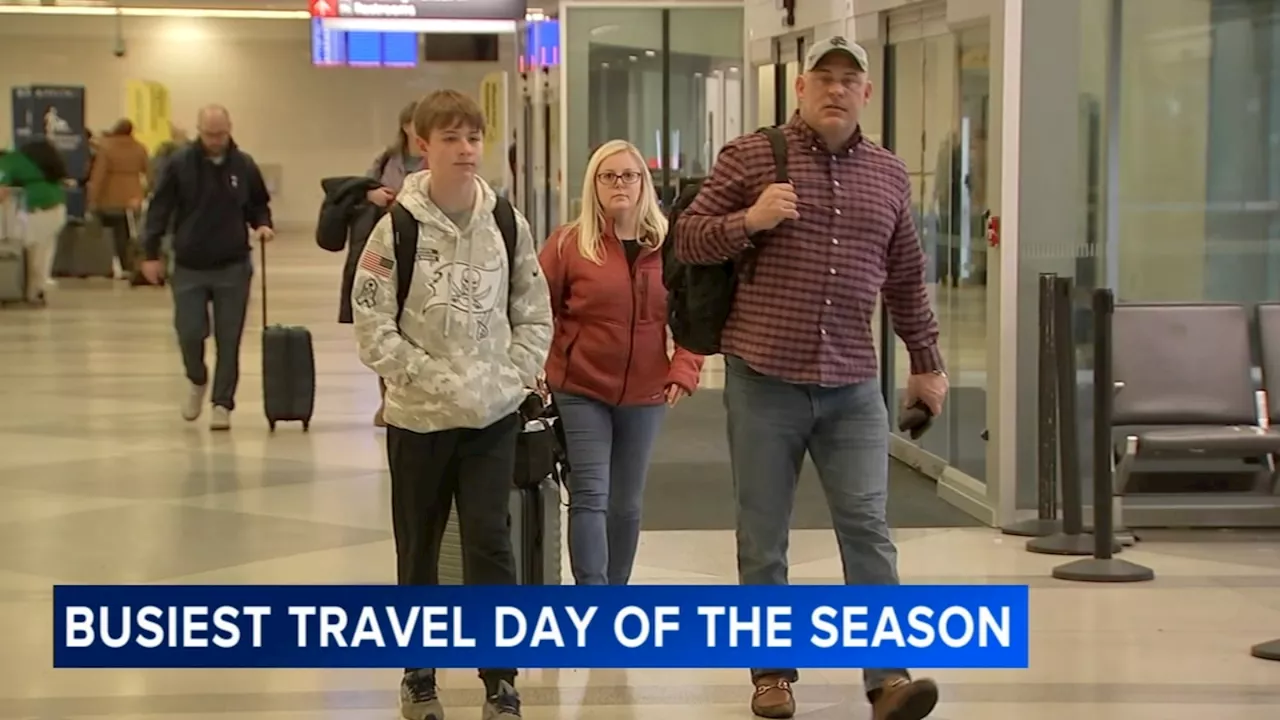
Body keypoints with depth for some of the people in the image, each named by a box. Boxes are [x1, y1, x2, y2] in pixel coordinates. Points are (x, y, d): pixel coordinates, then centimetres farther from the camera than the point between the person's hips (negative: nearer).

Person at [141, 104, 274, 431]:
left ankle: (222, 402, 10)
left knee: (228, 340, 1)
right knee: (189, 333, -1)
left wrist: (262, 224, -7)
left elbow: (258, 204, 15)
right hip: (189, 266, -1)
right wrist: (151, 253, -6)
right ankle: (197, 381, 28)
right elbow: (159, 209, -2)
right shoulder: (179, 164, -5)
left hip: (233, 267, 1)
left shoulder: (244, 165, 0)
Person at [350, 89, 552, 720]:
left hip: (494, 415, 1)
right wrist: (438, 381, -16)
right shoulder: (398, 227, -8)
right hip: (418, 415, -1)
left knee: (490, 544, -4)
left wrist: (510, 377, -8)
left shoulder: (507, 223, 1)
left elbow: (534, 315, 6)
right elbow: (374, 327, -10)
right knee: (418, 550, 10)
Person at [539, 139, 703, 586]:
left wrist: (685, 367, -4)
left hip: (645, 395, 3)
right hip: (581, 390, -3)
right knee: (590, 496, -11)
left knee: (627, 505, 13)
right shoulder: (568, 243, -5)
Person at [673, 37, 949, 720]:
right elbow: (686, 239, 2)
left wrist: (927, 363, 21)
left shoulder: (889, 175, 11)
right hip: (763, 381, -2)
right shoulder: (750, 156, 0)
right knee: (763, 536, 6)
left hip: (852, 388, 2)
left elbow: (905, 280, 19)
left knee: (867, 528, -3)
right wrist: (748, 220, -15)